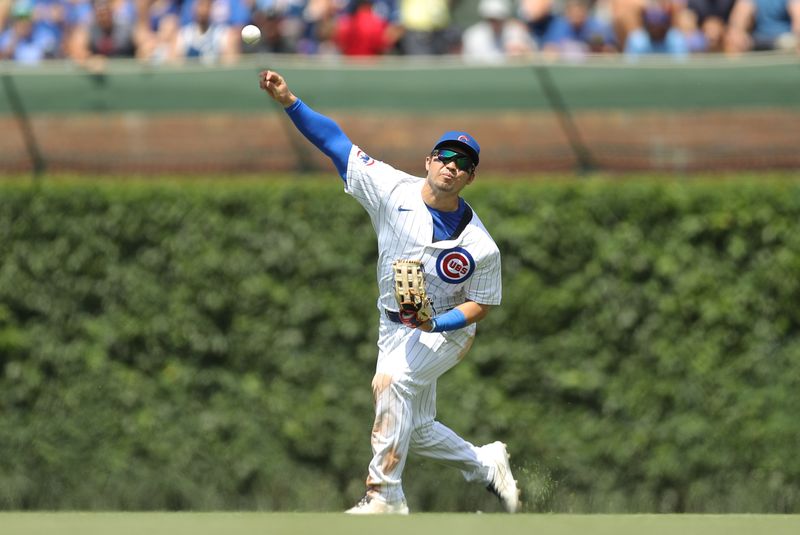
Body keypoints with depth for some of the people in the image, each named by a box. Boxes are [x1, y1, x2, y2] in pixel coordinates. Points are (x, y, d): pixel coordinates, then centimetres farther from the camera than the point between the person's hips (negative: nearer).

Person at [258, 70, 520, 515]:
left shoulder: (479, 247, -21)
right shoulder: (393, 190, -14)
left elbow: (481, 305, -9)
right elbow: (336, 142, -16)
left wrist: (437, 323, -27)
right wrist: (290, 101, -26)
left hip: (447, 331, -5)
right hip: (395, 328, 5)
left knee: (391, 382, -31)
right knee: (415, 431, 11)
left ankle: (386, 495, -28)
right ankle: (488, 464, 37)